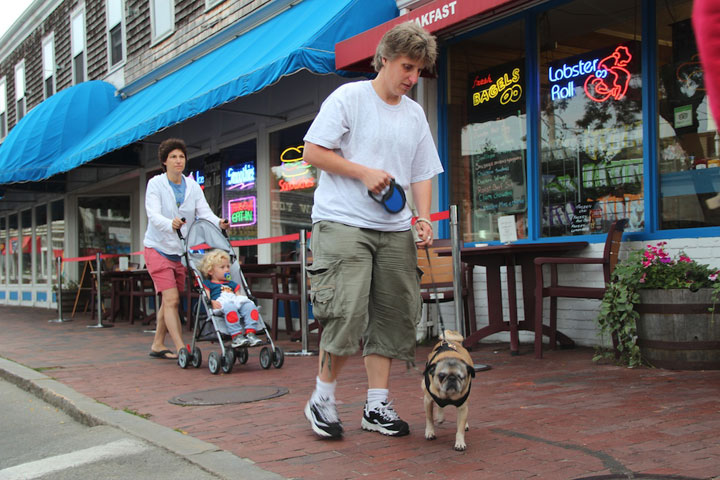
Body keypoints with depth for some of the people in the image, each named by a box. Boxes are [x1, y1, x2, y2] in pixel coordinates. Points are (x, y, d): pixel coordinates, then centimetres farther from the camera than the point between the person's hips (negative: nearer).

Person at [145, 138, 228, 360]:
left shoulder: (192, 186, 3)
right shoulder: (155, 184, -9)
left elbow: (204, 211, -7)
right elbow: (153, 215, -22)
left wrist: (219, 223, -28)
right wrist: (171, 224, -43)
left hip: (180, 250, 5)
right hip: (158, 248, -5)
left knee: (169, 301, 10)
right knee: (171, 299, -13)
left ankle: (157, 345, 24)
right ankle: (181, 349, -16)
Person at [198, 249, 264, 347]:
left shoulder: (232, 284, 39)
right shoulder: (207, 284, 22)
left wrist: (242, 300, 5)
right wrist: (212, 302, -18)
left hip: (237, 303, 5)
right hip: (222, 303, -5)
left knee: (250, 306, -29)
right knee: (230, 308, -42)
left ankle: (250, 333, -42)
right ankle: (236, 335, -49)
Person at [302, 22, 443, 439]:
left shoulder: (415, 114, 16)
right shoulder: (349, 98, -1)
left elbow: (423, 173, 17)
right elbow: (313, 152, -4)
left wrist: (424, 218, 2)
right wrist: (364, 172, -11)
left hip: (395, 229, 6)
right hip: (343, 222, -6)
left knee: (393, 317, 4)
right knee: (346, 315, -14)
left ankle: (378, 405, 14)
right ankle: (323, 398, 6)